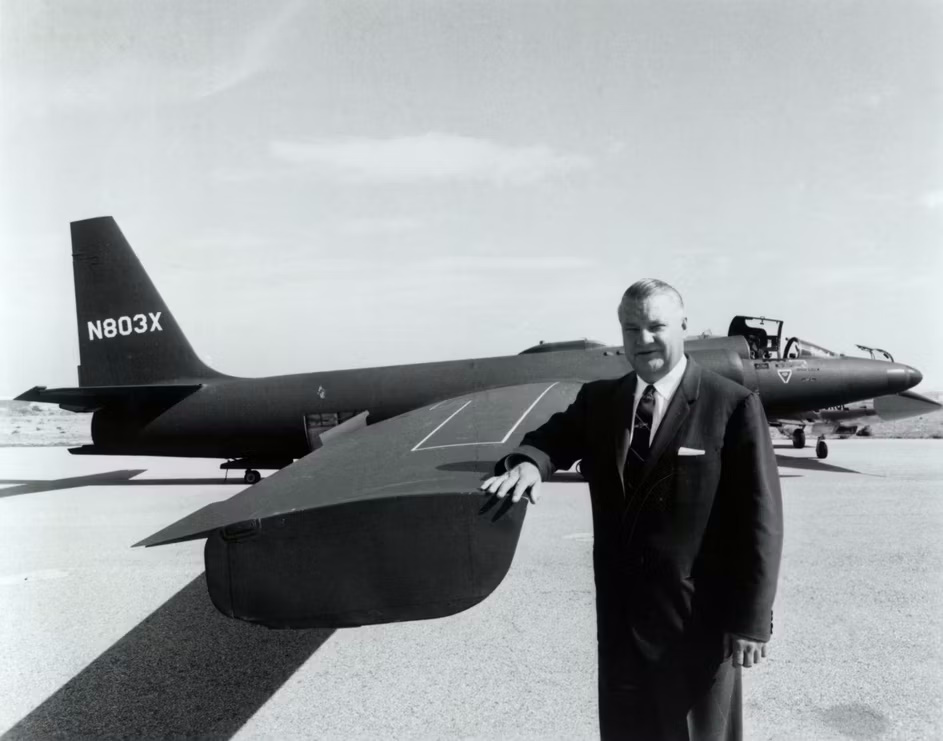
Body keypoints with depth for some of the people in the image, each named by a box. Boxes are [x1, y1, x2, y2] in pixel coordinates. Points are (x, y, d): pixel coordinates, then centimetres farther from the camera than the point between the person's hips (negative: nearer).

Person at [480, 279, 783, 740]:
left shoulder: (733, 406, -11)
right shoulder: (598, 400, 4)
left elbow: (758, 518, -12)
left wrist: (751, 618, -13)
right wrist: (529, 461, -24)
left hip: (699, 617, -4)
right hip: (620, 613, 4)